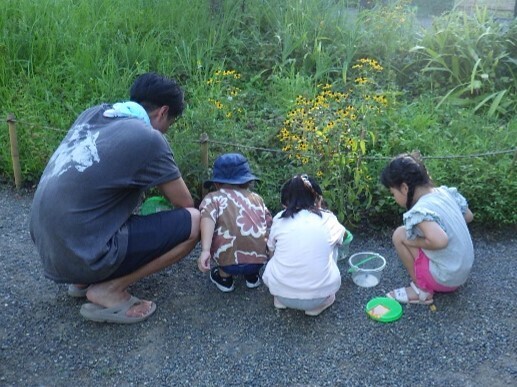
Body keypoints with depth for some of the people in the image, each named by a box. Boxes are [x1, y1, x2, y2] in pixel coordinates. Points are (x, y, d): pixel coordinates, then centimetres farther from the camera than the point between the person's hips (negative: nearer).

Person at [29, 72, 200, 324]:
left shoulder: (92, 114, 8)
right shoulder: (148, 138, -13)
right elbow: (185, 204, 1)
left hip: (46, 245, 8)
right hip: (81, 255, -8)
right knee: (194, 222, -6)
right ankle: (109, 290, -3)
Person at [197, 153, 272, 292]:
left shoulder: (213, 198, 11)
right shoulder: (256, 198, 21)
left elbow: (208, 219, -8)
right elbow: (270, 225, 21)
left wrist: (205, 250, -21)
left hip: (230, 262, -3)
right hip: (260, 259, 4)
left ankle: (224, 276, 20)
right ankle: (252, 276, 29)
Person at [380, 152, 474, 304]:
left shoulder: (420, 210, -25)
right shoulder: (444, 191, -1)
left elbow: (440, 241, -39)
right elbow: (468, 216, 12)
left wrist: (413, 242, -21)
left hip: (446, 278, -8)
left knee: (400, 235, -7)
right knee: (415, 231, 20)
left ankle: (422, 290, 2)